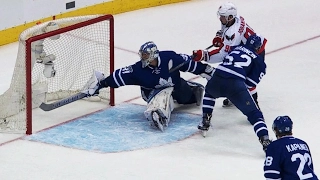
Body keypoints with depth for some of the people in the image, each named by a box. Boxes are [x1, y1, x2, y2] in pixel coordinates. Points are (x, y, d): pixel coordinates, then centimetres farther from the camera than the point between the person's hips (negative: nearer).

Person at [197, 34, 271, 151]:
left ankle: (205, 122, 34)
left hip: (216, 80, 4)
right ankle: (265, 140, -19)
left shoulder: (236, 48, 29)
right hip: (236, 85, -4)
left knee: (209, 92, 40)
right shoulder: (259, 62, 19)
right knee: (254, 114, 1)